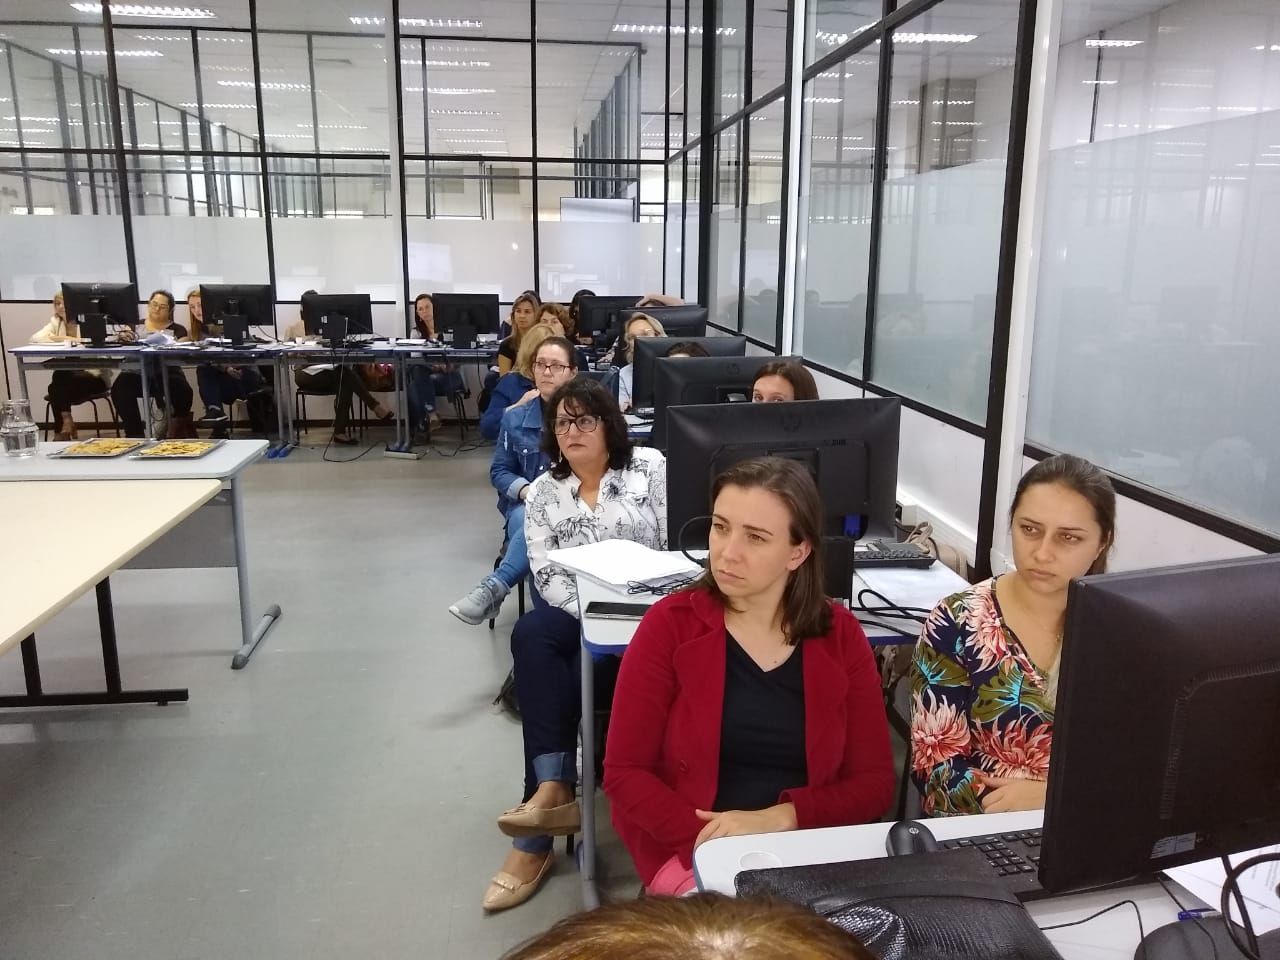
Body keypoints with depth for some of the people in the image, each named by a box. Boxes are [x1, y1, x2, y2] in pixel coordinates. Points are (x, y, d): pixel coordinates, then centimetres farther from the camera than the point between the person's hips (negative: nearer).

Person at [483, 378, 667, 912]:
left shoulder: (649, 468, 0)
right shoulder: (543, 493, 9)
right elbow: (546, 573, 1)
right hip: (579, 615, 4)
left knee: (562, 678, -26)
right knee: (531, 635, -29)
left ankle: (535, 842, -15)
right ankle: (554, 789, -28)